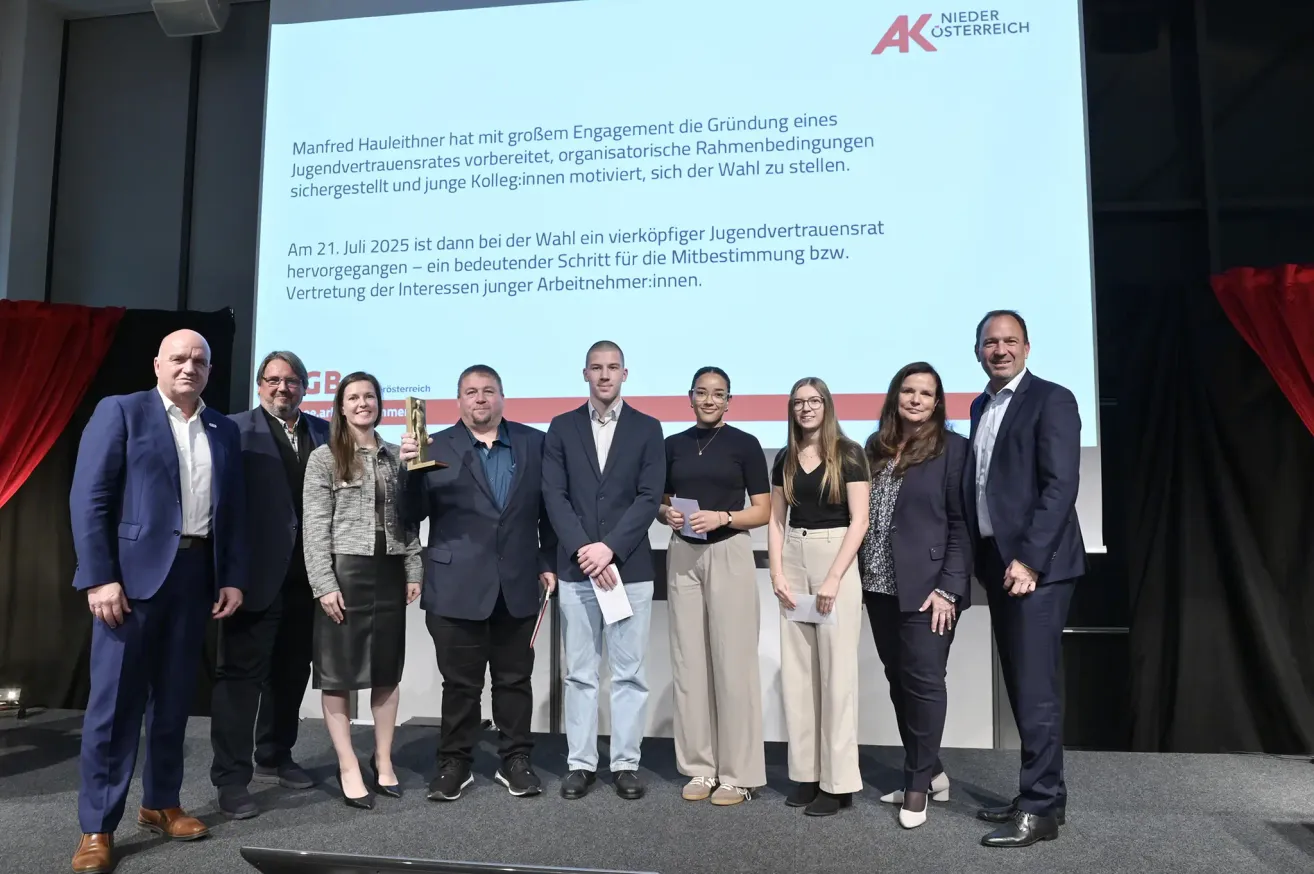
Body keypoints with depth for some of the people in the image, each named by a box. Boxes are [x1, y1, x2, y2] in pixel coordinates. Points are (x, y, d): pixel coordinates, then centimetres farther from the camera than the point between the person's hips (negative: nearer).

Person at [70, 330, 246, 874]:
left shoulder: (223, 431, 12)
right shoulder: (120, 411, 0)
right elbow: (89, 498, -7)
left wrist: (233, 577, 5)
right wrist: (100, 578, -14)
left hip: (196, 574, 4)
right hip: (134, 573, -4)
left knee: (174, 698, 12)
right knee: (115, 700, 1)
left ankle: (160, 804, 26)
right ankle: (97, 826, 13)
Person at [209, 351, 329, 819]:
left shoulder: (323, 432, 11)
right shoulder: (236, 430, -3)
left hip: (305, 574, 5)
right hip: (256, 572, -5)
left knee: (291, 673, 16)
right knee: (241, 673, 2)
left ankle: (274, 757, 32)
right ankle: (231, 778, 12)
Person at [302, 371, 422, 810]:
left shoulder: (394, 456, 10)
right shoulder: (324, 458, -1)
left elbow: (408, 518, 10)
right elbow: (316, 527, -6)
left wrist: (413, 571, 4)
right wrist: (324, 583, -13)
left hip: (389, 572, 4)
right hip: (344, 571, -4)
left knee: (386, 670, 9)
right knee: (338, 672, 2)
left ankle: (383, 761, 20)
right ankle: (349, 767, 12)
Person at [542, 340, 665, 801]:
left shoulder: (647, 428, 4)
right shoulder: (562, 428, 7)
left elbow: (649, 498, -4)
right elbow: (554, 496, -1)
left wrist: (609, 548, -14)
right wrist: (584, 551, -12)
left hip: (630, 567, -1)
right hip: (576, 568, 1)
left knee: (628, 672, 5)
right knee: (579, 673, 8)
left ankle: (626, 763, 17)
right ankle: (580, 763, 19)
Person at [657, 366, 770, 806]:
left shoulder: (745, 444, 0)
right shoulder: (673, 445, 10)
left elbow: (763, 511, -1)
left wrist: (723, 517, -17)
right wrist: (669, 515, -7)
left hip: (729, 555, -3)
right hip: (682, 556, 4)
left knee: (733, 663, -2)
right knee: (688, 663, 6)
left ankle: (738, 773, 10)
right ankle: (700, 767, 18)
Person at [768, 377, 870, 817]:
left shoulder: (848, 454, -3)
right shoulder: (784, 459, 11)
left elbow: (859, 520, -8)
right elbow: (776, 520, 11)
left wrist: (834, 578, -14)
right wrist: (777, 573, -1)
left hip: (836, 559, -5)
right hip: (793, 559, 5)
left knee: (836, 670, -2)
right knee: (796, 670, 6)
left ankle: (838, 781, 7)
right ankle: (805, 772, 16)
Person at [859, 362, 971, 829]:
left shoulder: (953, 447, -4)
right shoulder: (875, 447, 11)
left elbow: (961, 523, -7)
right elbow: (862, 515, 12)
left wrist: (948, 588, -13)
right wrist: (857, 578, 7)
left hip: (925, 587, -5)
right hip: (879, 586, 5)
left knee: (923, 680, -2)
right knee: (899, 680, 11)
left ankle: (918, 783, 14)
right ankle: (929, 772, 26)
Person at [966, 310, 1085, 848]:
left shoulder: (1051, 400, -6)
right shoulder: (981, 406, 17)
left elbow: (1061, 485, -15)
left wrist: (1029, 558, -20)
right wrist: (983, 560, 11)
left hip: (1036, 565, -8)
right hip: (997, 562, 8)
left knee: (1036, 687, -4)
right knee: (1020, 687, 13)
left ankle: (1040, 809, 6)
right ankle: (1041, 795, 24)